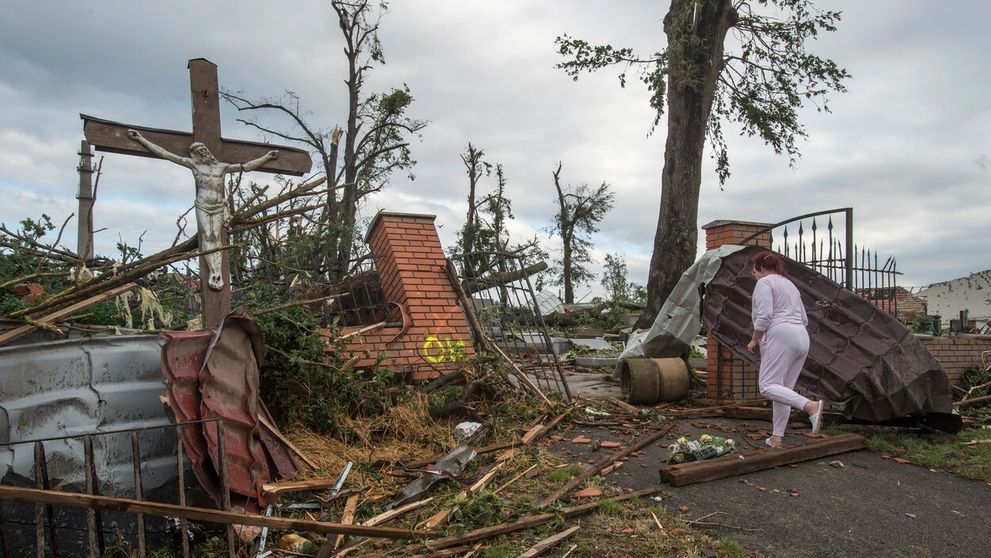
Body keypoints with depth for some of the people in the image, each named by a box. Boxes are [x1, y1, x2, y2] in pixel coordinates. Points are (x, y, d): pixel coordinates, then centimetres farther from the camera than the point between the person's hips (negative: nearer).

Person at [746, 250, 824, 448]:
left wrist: (754, 340, -4)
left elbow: (764, 316, -14)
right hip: (802, 338, 9)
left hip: (780, 336, -9)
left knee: (768, 386, -14)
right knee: (783, 389, 8)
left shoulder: (764, 282, -2)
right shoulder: (789, 284, 26)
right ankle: (777, 438, 8)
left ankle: (811, 405, -31)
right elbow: (804, 319, 25)